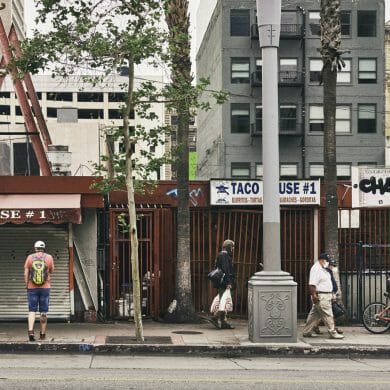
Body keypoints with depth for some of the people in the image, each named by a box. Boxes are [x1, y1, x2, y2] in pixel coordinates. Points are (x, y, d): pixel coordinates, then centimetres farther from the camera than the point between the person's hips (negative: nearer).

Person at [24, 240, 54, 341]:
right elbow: (51, 271, 11)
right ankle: (42, 334, 14)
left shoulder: (30, 257, -2)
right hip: (45, 288, 0)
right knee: (43, 312, 8)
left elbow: (26, 273, -3)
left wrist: (26, 285, 6)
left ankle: (30, 331, -15)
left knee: (32, 310, 3)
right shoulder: (49, 257, -2)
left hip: (32, 288, 0)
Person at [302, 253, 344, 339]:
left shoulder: (322, 269, 19)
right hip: (321, 297, -11)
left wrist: (331, 294, 26)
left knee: (314, 315, 12)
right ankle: (333, 333, -4)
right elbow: (312, 284, -22)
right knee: (328, 315, -7)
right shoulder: (316, 269, -15)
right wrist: (314, 296, -26)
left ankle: (307, 332, 16)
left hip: (326, 296, 11)